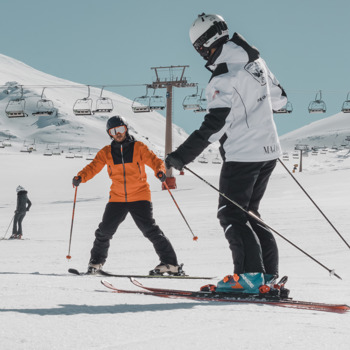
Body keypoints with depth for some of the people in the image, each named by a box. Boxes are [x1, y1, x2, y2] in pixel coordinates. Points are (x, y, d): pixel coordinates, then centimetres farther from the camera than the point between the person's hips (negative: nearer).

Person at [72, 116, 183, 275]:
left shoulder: (138, 147, -1)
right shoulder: (106, 152, 6)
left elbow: (154, 160, -5)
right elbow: (93, 167, 1)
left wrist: (160, 171, -28)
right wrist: (80, 177, -19)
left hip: (139, 196, -3)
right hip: (117, 198, 3)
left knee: (149, 229, -14)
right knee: (105, 230, 0)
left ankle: (170, 263, -11)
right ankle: (96, 261, 24)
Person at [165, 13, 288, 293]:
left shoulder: (225, 76, -18)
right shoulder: (255, 60, 8)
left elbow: (214, 125, -24)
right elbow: (279, 98, 20)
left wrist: (183, 155, -24)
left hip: (242, 155, -9)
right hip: (268, 150, 9)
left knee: (231, 215, -2)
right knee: (248, 212, 16)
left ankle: (250, 275, -9)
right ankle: (268, 274, 12)